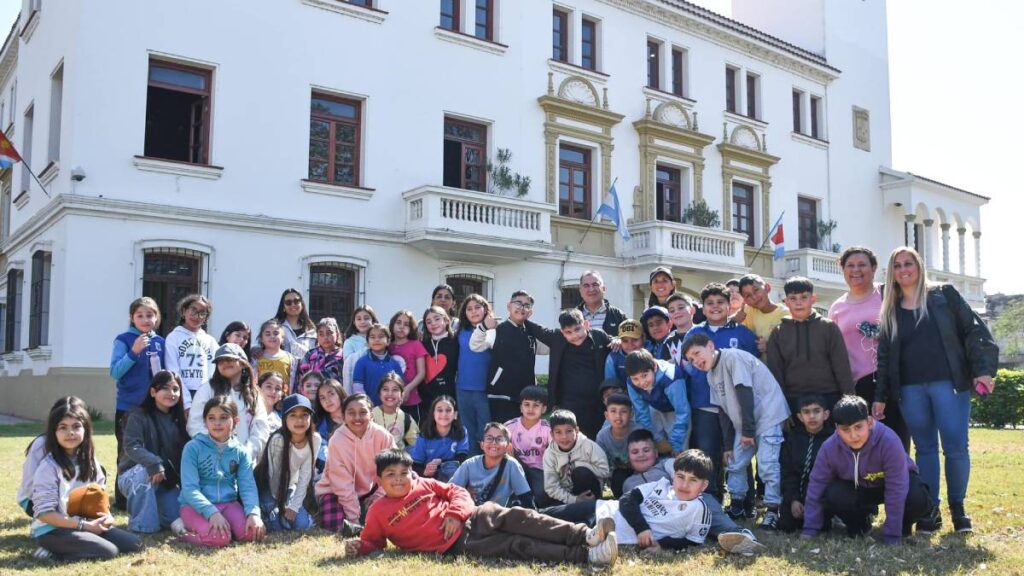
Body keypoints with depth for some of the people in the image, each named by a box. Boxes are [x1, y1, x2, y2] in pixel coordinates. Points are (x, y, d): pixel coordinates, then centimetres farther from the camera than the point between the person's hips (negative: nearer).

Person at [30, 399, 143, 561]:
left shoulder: (89, 461, 6)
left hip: (87, 524, 7)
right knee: (108, 551, -24)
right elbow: (44, 513, -17)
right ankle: (53, 553, -6)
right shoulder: (49, 466, -14)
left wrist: (107, 516, -9)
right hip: (52, 530, -7)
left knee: (133, 543, -5)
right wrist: (84, 525, -20)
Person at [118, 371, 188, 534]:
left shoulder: (177, 420, 5)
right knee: (146, 470, -39)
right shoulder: (138, 415, -12)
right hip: (133, 475, -4)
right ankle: (142, 525, -24)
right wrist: (154, 464, -39)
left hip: (166, 481, 4)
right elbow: (131, 447, -24)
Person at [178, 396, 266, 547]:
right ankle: (185, 529, -3)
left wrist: (253, 513, -22)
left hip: (228, 503, 4)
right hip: (197, 505, -4)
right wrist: (211, 512, -27)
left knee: (251, 532, -23)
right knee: (219, 537, -32)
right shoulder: (193, 447, -7)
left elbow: (248, 486, -3)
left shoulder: (241, 452, 4)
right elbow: (189, 487, -13)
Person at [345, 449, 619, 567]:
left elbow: (457, 491, 14)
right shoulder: (378, 511, 4)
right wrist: (358, 547, -11)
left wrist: (455, 513, -6)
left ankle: (584, 535, -31)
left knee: (515, 517, -24)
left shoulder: (423, 484, 13)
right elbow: (372, 540, 12)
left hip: (471, 520, 4)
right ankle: (587, 555, -30)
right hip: (457, 546, -4)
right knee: (516, 546, -19)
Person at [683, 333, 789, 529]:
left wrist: (748, 430, -18)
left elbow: (745, 394, -21)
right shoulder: (711, 376, 9)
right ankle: (737, 504, 26)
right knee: (735, 462, 11)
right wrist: (727, 444, 11)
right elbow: (724, 410, 13)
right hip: (745, 423, 9)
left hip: (767, 415, -9)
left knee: (766, 464, -13)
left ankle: (773, 510, -3)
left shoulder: (733, 357, -18)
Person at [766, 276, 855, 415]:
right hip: (794, 402, 1)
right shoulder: (778, 333, 5)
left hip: (829, 399, -1)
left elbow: (842, 367, 1)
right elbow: (775, 371, 4)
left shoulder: (828, 327, 3)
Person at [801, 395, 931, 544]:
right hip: (857, 486, 2)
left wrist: (891, 537, -29)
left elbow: (896, 490, -32)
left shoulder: (889, 441, -37)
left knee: (918, 499, -34)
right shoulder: (829, 448, -26)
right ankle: (860, 521, 5)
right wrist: (810, 529, -15)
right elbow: (816, 484, -15)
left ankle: (903, 524, 3)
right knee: (831, 494, -29)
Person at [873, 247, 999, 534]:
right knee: (925, 448, 6)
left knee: (956, 447, -5)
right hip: (910, 389, 2)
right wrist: (880, 396, 6)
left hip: (948, 383, -2)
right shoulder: (890, 311, 13)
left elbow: (973, 330, 1)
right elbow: (884, 356, 12)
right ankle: (930, 509, 12)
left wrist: (983, 369, -10)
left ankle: (958, 507, 12)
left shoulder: (944, 295, 7)